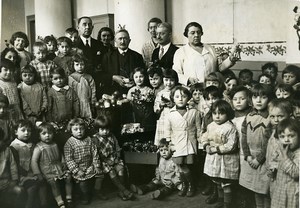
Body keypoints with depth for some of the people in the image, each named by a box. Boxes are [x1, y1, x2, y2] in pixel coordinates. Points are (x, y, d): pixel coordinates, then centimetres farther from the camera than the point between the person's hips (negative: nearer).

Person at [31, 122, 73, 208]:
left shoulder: (55, 145, 10)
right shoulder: (39, 148, -9)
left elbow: (60, 155, 27)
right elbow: (34, 161, -15)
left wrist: (63, 163, 11)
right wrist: (38, 174, -18)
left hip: (59, 168, 6)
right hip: (47, 171, -6)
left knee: (68, 177, -11)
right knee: (53, 182, -27)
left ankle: (69, 198, 4)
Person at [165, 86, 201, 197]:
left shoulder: (194, 112, 0)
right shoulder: (170, 115, 1)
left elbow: (198, 129, 6)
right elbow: (168, 132, 7)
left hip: (190, 144, -1)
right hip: (177, 145, 1)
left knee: (184, 168, -5)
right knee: (182, 167, -2)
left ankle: (190, 186, 20)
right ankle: (185, 185, 24)